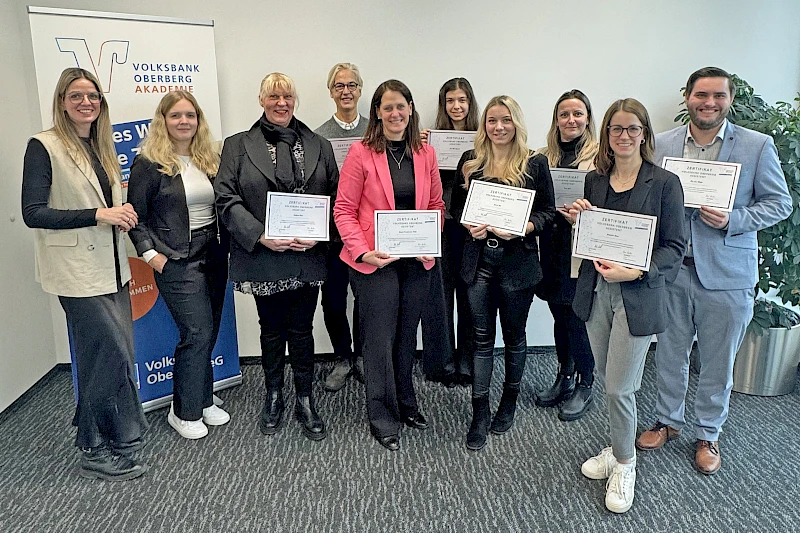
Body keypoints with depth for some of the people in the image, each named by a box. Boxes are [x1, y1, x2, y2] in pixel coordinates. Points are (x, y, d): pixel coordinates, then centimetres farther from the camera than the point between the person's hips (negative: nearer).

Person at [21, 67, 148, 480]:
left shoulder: (102, 147, 14)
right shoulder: (44, 146, -7)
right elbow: (32, 213, -13)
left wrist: (122, 212, 0)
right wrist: (98, 215, -20)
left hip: (111, 267, 7)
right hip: (78, 272, -7)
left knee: (102, 356, 11)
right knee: (113, 354, -6)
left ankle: (93, 436, 28)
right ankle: (99, 452, 10)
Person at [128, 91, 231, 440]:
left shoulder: (210, 160, 10)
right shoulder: (149, 163, -6)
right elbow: (136, 216, -5)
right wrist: (150, 254, -13)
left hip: (214, 256, 6)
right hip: (176, 262, -6)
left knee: (208, 333, 10)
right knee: (197, 333, -8)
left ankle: (202, 401, 26)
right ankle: (184, 412, 10)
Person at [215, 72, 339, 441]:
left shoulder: (318, 146, 8)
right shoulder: (238, 146, 3)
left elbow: (335, 197, 5)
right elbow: (226, 199, -5)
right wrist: (261, 236, -16)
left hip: (307, 257, 1)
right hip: (262, 258, -1)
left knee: (301, 330, 8)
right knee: (271, 329, 13)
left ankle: (305, 402, 23)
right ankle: (273, 398, 31)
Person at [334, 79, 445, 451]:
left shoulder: (425, 153, 6)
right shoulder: (361, 153, -7)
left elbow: (436, 204, 13)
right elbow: (343, 210, -7)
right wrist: (362, 252, -18)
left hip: (417, 260, 4)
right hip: (374, 261, -4)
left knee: (407, 336, 17)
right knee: (380, 339, 4)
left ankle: (405, 403, 37)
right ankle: (383, 419, 21)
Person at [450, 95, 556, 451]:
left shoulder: (535, 164, -2)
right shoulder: (470, 162, 5)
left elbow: (548, 212, -2)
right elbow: (456, 205, 10)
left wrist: (520, 228, -18)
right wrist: (470, 225, -10)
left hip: (518, 261, -1)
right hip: (479, 259, 2)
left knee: (514, 335, 13)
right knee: (482, 337, 6)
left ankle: (509, 400, 34)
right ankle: (480, 413, 15)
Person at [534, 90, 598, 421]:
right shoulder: (543, 157, 11)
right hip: (552, 249, 5)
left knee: (578, 317, 1)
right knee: (560, 316, 15)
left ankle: (584, 386, 20)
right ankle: (564, 378, 32)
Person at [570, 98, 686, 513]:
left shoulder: (664, 182, -6)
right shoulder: (594, 180, 8)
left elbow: (674, 246, -7)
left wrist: (637, 272, -20)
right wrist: (578, 218, -5)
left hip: (637, 296, -4)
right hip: (596, 291, 5)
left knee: (619, 388, -1)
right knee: (607, 380, 14)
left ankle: (624, 465, 23)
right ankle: (618, 449, 36)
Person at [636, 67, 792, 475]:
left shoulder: (757, 146, -3)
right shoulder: (661, 144, 2)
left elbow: (780, 203, 0)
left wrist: (732, 220, -16)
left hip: (725, 273, -1)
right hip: (671, 269, 2)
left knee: (717, 363, 11)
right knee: (670, 353, 16)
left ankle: (708, 435, 32)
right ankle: (668, 421, 37)